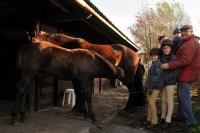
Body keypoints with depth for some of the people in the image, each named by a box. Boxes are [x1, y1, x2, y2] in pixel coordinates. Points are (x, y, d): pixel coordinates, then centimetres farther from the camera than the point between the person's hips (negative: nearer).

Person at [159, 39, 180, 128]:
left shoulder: (174, 58, -9)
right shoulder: (162, 59, 6)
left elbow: (177, 71, -12)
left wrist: (168, 78, -17)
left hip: (170, 83, -5)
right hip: (163, 83, 5)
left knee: (169, 101, 1)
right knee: (163, 101, 12)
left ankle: (168, 121, 9)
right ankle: (163, 118, 24)